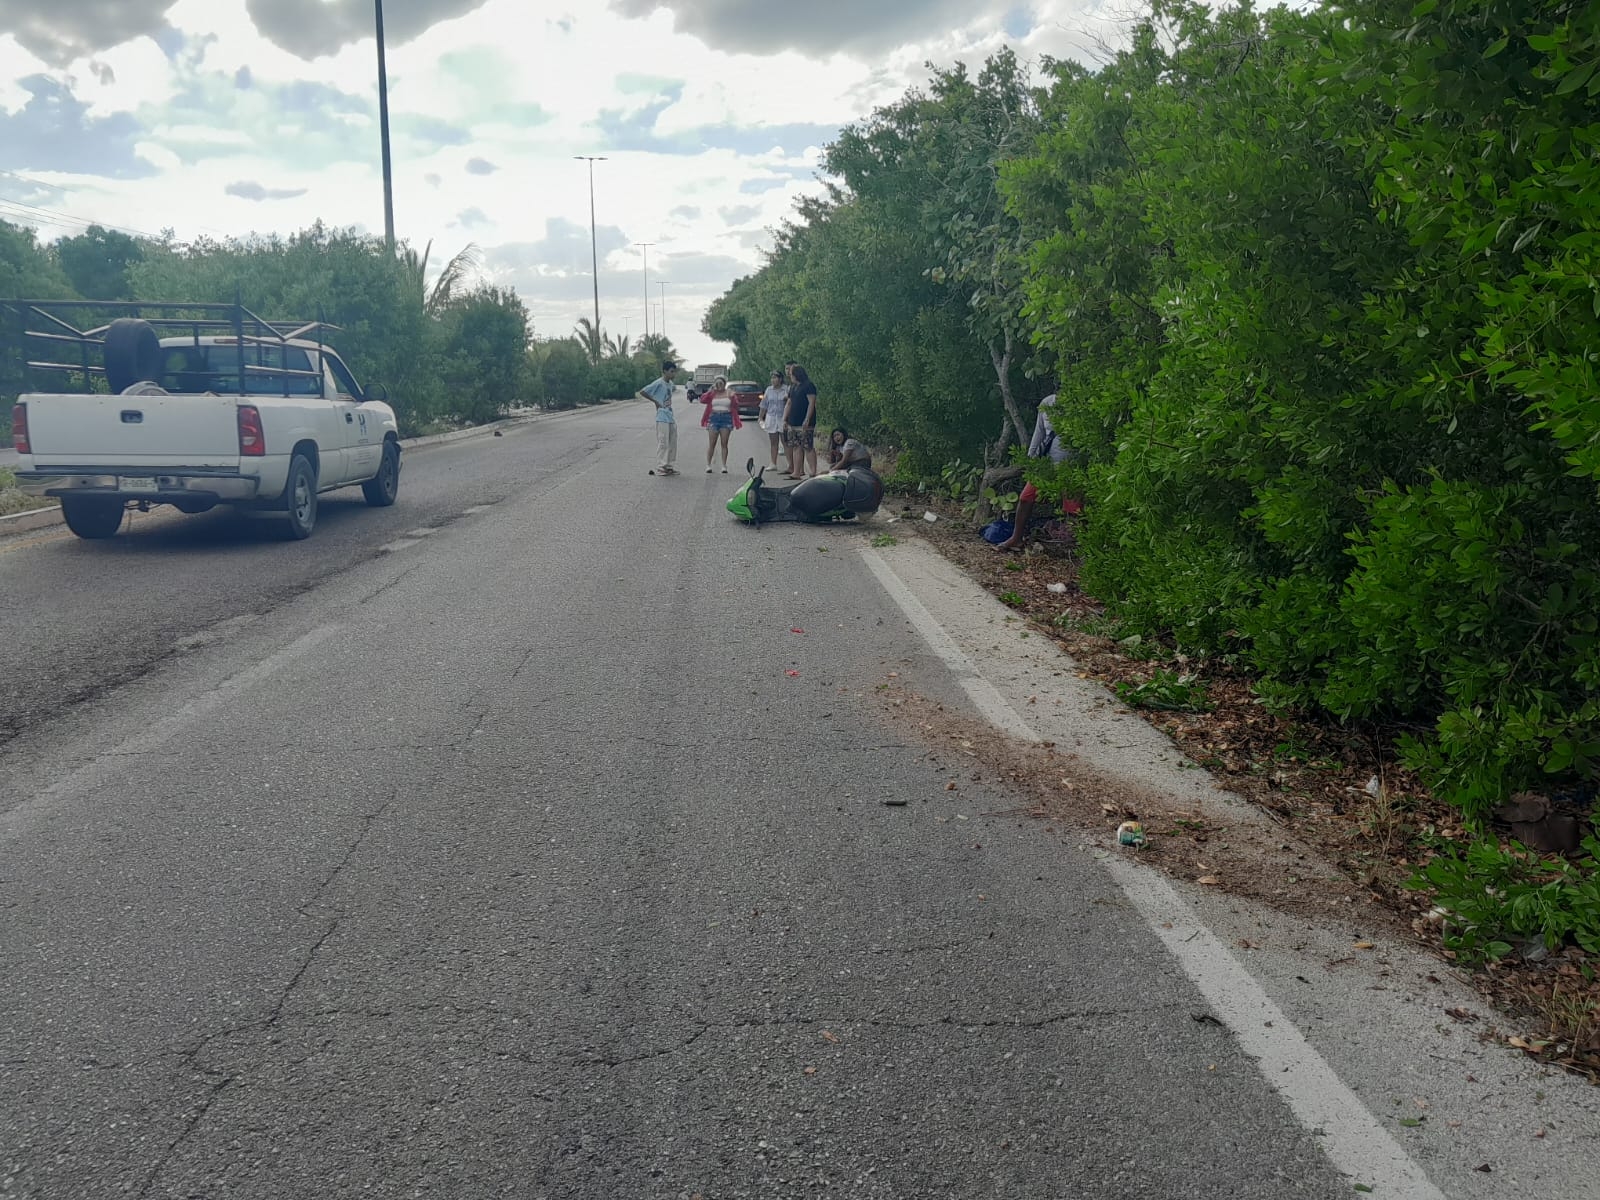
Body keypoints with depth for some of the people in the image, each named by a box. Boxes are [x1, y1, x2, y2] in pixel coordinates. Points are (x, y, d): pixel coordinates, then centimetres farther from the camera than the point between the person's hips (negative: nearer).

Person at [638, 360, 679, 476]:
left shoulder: (670, 384, 10)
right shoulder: (658, 383, -13)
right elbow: (642, 392, -16)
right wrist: (655, 401, -9)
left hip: (671, 417, 8)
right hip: (662, 418, -8)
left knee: (672, 443, 10)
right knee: (662, 443, -6)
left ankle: (668, 466, 18)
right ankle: (659, 467, -1)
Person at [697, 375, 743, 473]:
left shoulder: (729, 393, 5)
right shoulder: (712, 393, 5)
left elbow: (736, 407, 1)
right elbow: (702, 400, -7)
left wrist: (732, 398, -16)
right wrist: (710, 391, -10)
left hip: (726, 418, 0)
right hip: (714, 418, 0)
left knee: (724, 444, 2)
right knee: (712, 443, -1)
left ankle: (724, 466, 5)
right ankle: (708, 465, 4)